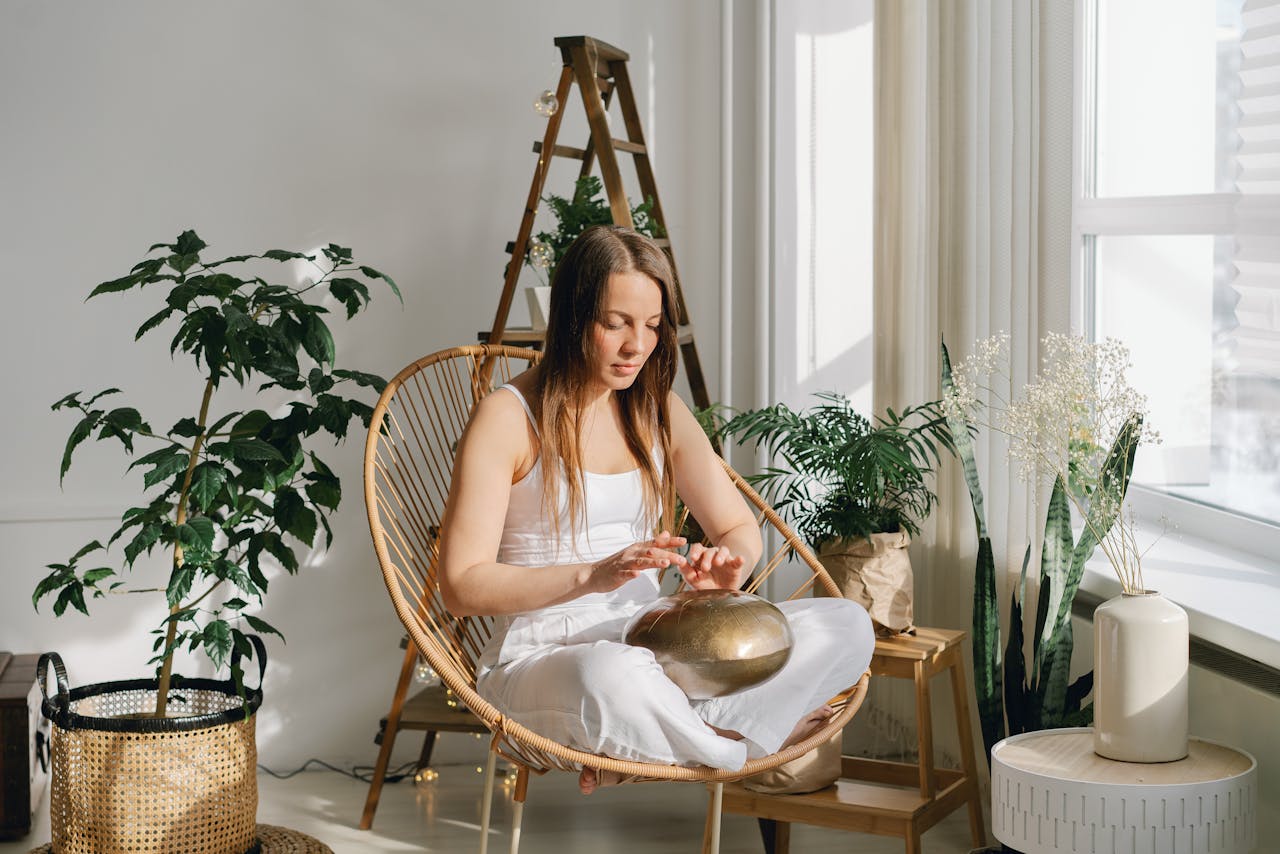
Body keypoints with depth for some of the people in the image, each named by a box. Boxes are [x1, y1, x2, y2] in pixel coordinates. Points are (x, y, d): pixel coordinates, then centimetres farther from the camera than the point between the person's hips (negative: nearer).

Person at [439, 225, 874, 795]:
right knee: (611, 680, -44)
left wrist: (726, 566, -8)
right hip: (540, 657, -6)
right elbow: (461, 586, -14)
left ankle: (651, 743, -24)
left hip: (651, 645, 7)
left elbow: (740, 528, 17)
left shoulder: (659, 411, 12)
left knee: (847, 627, -14)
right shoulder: (509, 417, -7)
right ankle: (736, 747, -14)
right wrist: (594, 575, -26)